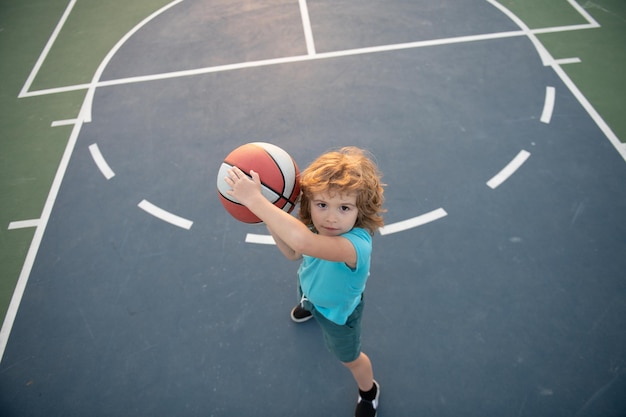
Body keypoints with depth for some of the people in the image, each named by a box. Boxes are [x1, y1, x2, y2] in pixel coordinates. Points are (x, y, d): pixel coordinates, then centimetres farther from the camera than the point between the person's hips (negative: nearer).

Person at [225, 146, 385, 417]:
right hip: (310, 285, 6)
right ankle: (310, 304, 81)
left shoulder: (357, 244, -52)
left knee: (350, 359, 23)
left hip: (336, 311, -5)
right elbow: (293, 252, -11)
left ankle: (369, 391, 59)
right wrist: (270, 219, -28)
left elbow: (303, 242, -71)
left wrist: (254, 199, -67)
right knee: (306, 295, 41)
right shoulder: (321, 227, -29)